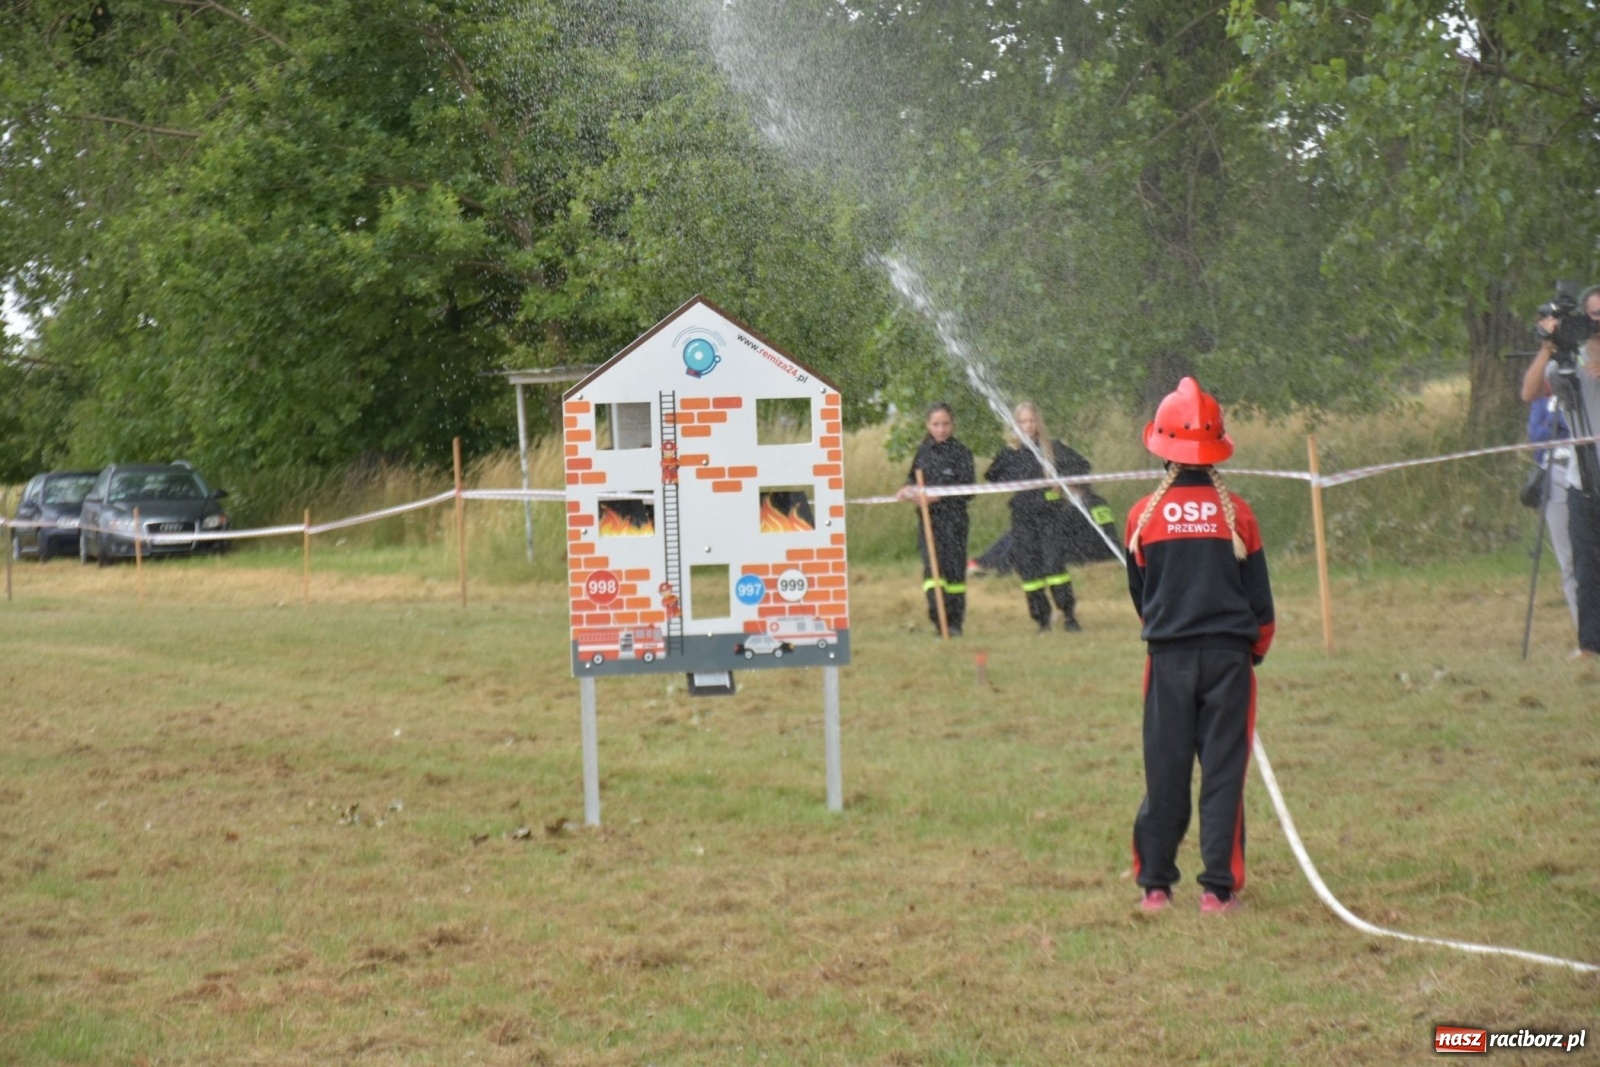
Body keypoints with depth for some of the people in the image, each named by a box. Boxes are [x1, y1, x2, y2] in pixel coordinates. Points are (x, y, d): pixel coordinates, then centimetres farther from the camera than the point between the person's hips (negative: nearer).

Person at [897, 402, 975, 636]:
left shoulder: (961, 452, -2)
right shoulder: (924, 450, 9)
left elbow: (968, 490, -7)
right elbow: (913, 477, 23)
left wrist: (939, 496, -17)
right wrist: (909, 488, 0)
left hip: (953, 518, -2)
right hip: (929, 519, 2)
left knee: (955, 569, 1)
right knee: (932, 565, -10)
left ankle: (955, 623, 10)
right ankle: (939, 618, -11)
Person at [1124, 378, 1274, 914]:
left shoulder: (1144, 514, -1)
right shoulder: (1236, 513, -3)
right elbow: (1260, 598, 3)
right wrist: (1255, 649, 18)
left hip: (1167, 657, 1)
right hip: (1228, 655, -1)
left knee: (1165, 772, 8)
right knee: (1223, 770, 2)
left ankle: (1155, 884, 10)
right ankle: (1218, 887, 1)